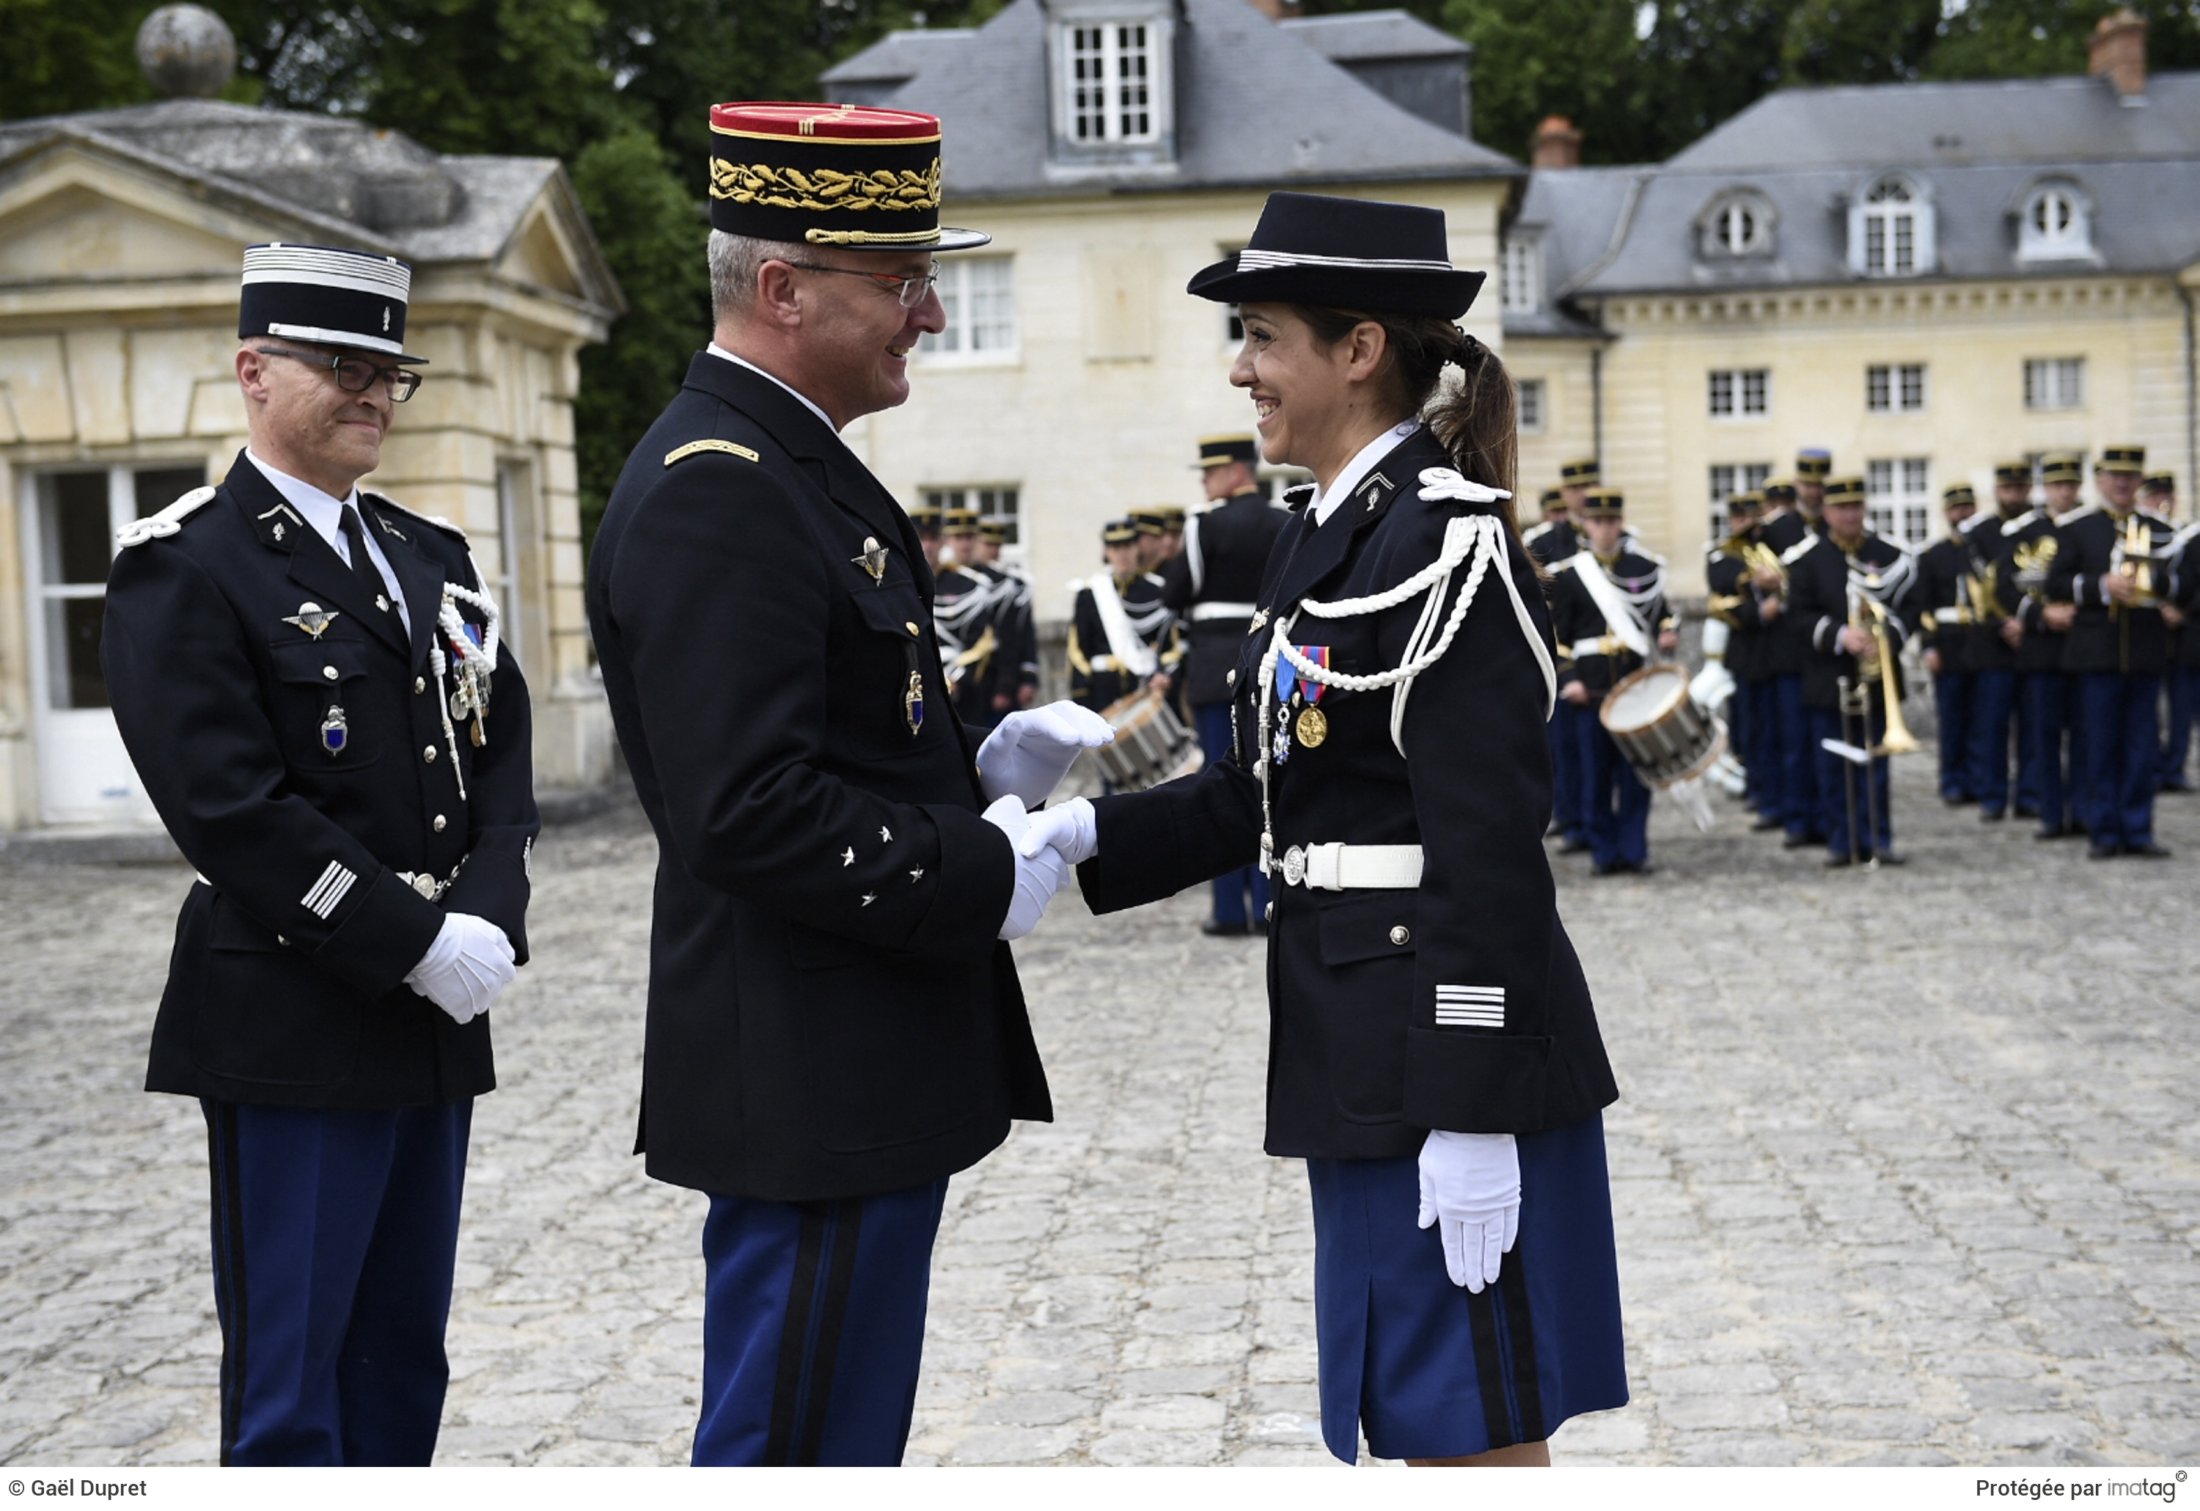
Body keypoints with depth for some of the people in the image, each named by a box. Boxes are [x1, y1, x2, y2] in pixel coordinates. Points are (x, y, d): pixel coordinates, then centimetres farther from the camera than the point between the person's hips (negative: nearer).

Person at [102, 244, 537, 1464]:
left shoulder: (432, 559, 14)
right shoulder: (184, 569, -8)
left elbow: (503, 756, 9)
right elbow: (233, 809, -17)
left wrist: (487, 921, -8)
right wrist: (418, 943, -18)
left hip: (436, 1021, 7)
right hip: (291, 1030, -7)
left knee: (403, 1359, 15)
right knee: (290, 1381, 2)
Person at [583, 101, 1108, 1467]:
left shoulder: (790, 462, 15)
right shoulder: (713, 492, -19)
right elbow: (748, 815, -26)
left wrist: (979, 765, 6)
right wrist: (982, 877, -17)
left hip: (866, 1072, 11)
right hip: (813, 1083, -11)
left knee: (842, 1429, 21)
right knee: (800, 1439, 1)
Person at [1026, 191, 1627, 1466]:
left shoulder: (1445, 541, -16)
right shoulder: (1330, 536, 13)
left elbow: (1489, 855, -20)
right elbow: (1256, 792, 16)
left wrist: (1468, 1117, -21)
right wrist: (1088, 833, 1)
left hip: (1450, 1046, -9)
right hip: (1366, 1052, 10)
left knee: (1475, 1427, 2)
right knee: (1420, 1415, 19)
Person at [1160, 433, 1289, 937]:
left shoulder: (1207, 524, -10)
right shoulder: (1286, 526, 7)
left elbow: (1174, 595, -5)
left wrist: (1172, 563, 10)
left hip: (1218, 666, -5)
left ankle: (1230, 909, 0)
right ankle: (1268, 904, 8)